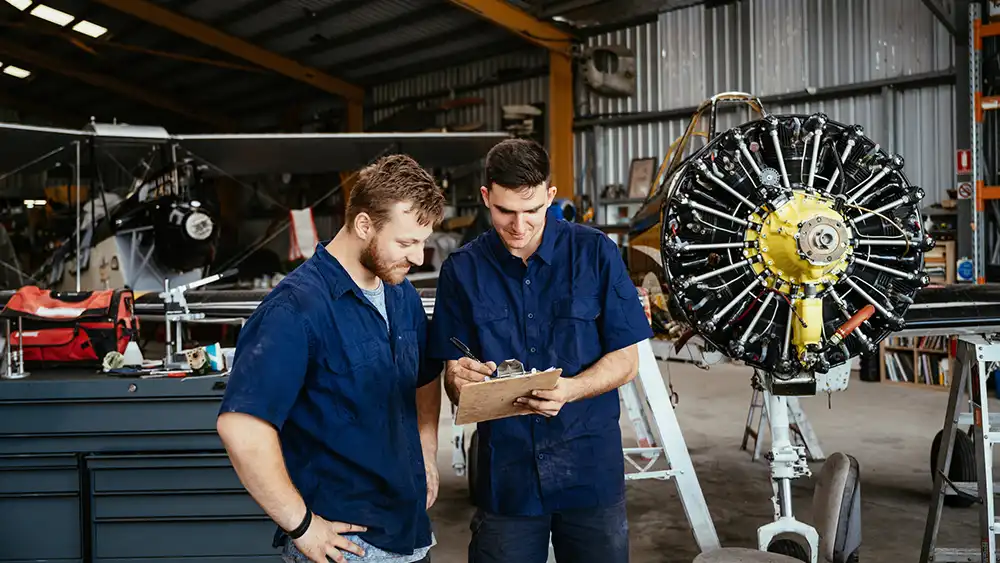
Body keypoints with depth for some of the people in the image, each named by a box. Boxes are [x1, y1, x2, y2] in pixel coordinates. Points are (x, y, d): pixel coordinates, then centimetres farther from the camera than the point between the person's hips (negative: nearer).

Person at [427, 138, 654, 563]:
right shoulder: (463, 270, -1)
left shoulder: (596, 253, -5)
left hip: (590, 467, 0)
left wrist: (569, 390, -22)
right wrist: (462, 380, -23)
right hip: (505, 474, 1)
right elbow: (452, 376, 1)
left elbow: (626, 359, -3)